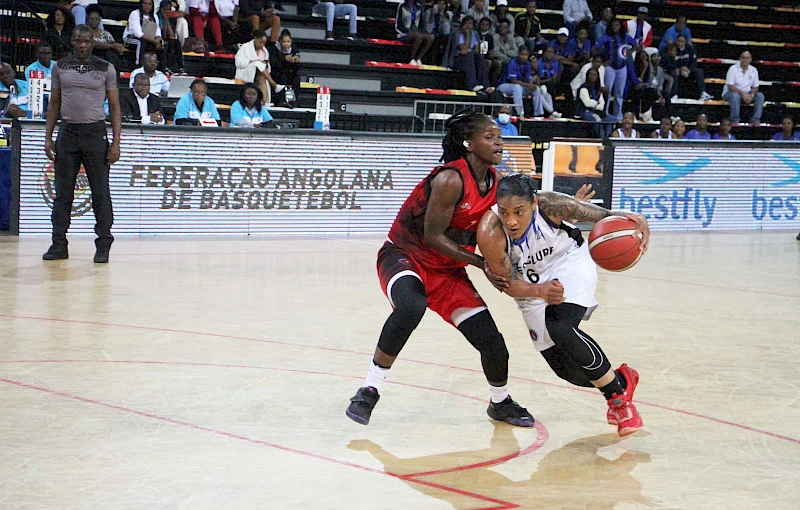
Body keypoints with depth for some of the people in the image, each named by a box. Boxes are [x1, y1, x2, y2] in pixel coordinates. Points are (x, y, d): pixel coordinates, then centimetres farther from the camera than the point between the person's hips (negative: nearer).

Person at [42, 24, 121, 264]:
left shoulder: (106, 69, 2)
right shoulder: (60, 67, 9)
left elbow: (114, 107, 2)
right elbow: (54, 104, 13)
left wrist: (116, 142, -6)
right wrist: (48, 137, 4)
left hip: (95, 132, -2)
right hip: (67, 133, 2)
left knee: (101, 192, -2)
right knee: (63, 192, 4)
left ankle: (103, 245, 3)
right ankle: (59, 244, 9)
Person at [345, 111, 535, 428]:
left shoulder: (495, 182, -1)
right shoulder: (450, 179, -23)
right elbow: (432, 236, -22)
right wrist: (483, 265, -21)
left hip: (448, 270, 7)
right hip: (405, 256, -7)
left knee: (492, 341, 0)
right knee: (411, 307, -40)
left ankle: (500, 403, 30)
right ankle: (369, 391, -25)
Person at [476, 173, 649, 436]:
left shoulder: (549, 204, -32)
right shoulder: (490, 233, -31)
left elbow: (599, 215, -24)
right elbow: (507, 283, -22)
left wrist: (627, 218, -45)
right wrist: (540, 291, -41)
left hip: (569, 263, -3)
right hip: (531, 284, 3)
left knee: (561, 328, -31)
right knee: (565, 369, 3)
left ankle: (618, 391, -12)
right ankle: (619, 380, 34)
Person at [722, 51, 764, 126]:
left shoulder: (753, 70, 4)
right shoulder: (733, 69, -10)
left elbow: (755, 87, 7)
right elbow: (730, 86, -18)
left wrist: (751, 95, -17)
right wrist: (742, 93, -29)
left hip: (746, 95, 4)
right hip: (729, 94, -4)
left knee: (760, 95, -19)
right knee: (735, 95, -39)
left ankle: (755, 121, -22)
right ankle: (735, 121, -31)